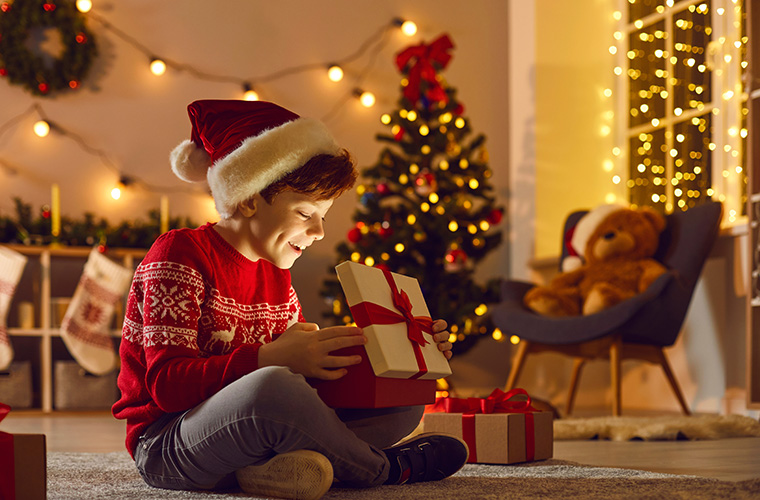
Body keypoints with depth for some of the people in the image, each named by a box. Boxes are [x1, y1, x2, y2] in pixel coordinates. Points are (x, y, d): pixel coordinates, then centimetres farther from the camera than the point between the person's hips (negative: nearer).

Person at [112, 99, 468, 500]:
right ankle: (383, 468, -11)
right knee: (272, 387, -39)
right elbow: (168, 385, -22)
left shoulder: (275, 276, 15)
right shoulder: (179, 255, -11)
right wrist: (270, 358, -35)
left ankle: (285, 463, -20)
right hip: (166, 445, -8)